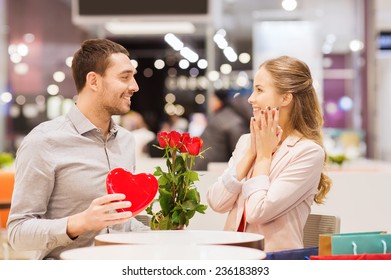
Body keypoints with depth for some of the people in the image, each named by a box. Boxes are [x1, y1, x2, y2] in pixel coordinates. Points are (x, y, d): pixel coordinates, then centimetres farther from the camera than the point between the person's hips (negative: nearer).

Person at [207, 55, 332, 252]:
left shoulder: (308, 152, -8)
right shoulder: (246, 141, 11)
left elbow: (258, 212, -15)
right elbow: (217, 203, 1)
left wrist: (264, 155, -5)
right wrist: (252, 151, -2)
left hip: (275, 259, -5)